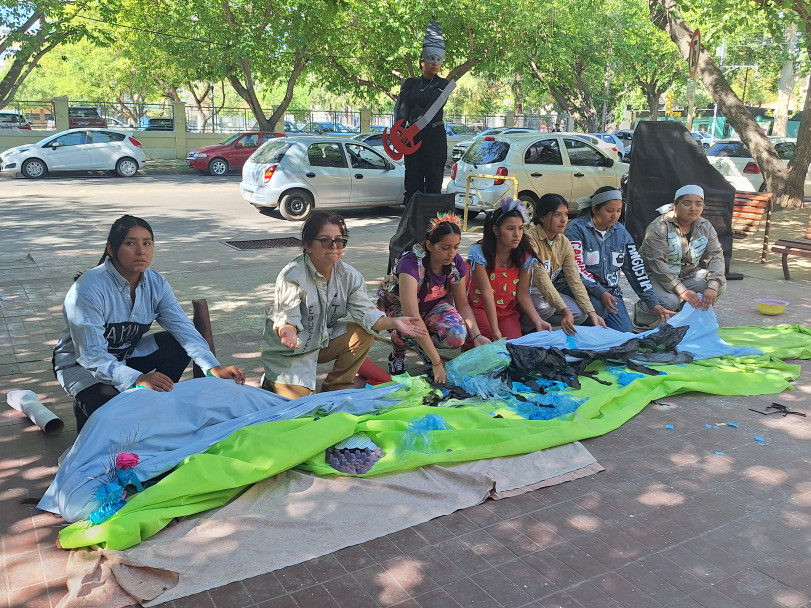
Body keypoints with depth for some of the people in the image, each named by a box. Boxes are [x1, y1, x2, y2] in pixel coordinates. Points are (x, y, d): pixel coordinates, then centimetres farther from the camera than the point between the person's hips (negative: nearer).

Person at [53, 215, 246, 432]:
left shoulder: (155, 283, -10)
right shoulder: (89, 289, -29)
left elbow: (183, 328, -16)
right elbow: (91, 355, -33)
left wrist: (214, 368, -32)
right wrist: (138, 379, -48)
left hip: (126, 354, 6)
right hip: (81, 364, -6)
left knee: (179, 345, -17)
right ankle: (85, 407, 4)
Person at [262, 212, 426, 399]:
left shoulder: (349, 275, -6)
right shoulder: (292, 276, -22)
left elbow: (364, 312, -11)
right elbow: (287, 317, -28)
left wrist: (393, 323, -27)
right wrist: (287, 331, -52)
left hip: (323, 340, 6)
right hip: (289, 350, -6)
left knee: (364, 334, -16)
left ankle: (336, 387, 1)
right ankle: (274, 381, 16)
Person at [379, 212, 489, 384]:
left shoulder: (456, 262, -16)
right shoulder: (411, 263, -35)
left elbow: (463, 305, -3)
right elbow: (412, 317, -43)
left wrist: (477, 336, -21)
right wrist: (436, 362, -46)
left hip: (435, 305, 4)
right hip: (399, 308, -4)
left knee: (458, 335, -29)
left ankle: (424, 346, 6)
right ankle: (397, 353, -3)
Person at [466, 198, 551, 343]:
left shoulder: (525, 256, -6)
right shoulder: (479, 252, -19)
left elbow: (523, 294, -5)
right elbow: (487, 293, -24)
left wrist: (538, 321, -22)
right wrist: (495, 331, -29)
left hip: (508, 311, 3)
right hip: (480, 309, -3)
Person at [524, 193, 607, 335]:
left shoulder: (564, 243, 0)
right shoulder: (531, 239, -22)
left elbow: (575, 280, -4)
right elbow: (541, 279, -31)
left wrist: (592, 313, -15)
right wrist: (564, 311, -40)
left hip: (549, 291, 7)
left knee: (580, 314, -14)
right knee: (546, 306, -36)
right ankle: (522, 327, -7)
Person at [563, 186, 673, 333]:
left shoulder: (620, 232, 9)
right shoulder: (576, 229, -9)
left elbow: (636, 268, 8)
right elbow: (576, 268, -17)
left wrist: (654, 304, 3)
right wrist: (601, 293, -28)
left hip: (610, 289, 5)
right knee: (598, 306, -36)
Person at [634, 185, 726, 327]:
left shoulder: (706, 227, -1)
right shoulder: (658, 228, -20)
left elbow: (715, 256, -7)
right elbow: (657, 263, -28)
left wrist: (713, 286, -26)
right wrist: (681, 290, -35)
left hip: (688, 275, 6)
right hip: (655, 276, -6)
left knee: (720, 285, -17)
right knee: (669, 301, -34)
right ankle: (640, 313, -1)